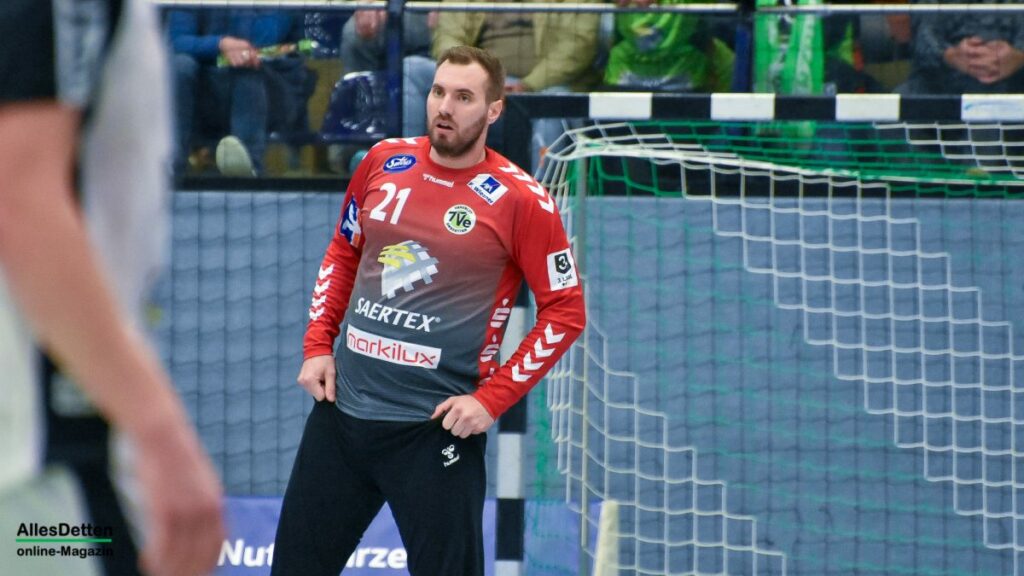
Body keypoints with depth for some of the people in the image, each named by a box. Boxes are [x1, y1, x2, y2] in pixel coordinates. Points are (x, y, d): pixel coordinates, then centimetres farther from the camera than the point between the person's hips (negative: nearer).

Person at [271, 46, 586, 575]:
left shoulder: (520, 199, -10)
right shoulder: (385, 161, 4)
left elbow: (565, 312, -6)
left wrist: (491, 399, -12)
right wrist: (318, 346, 9)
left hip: (438, 428, -5)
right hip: (343, 407, 5)